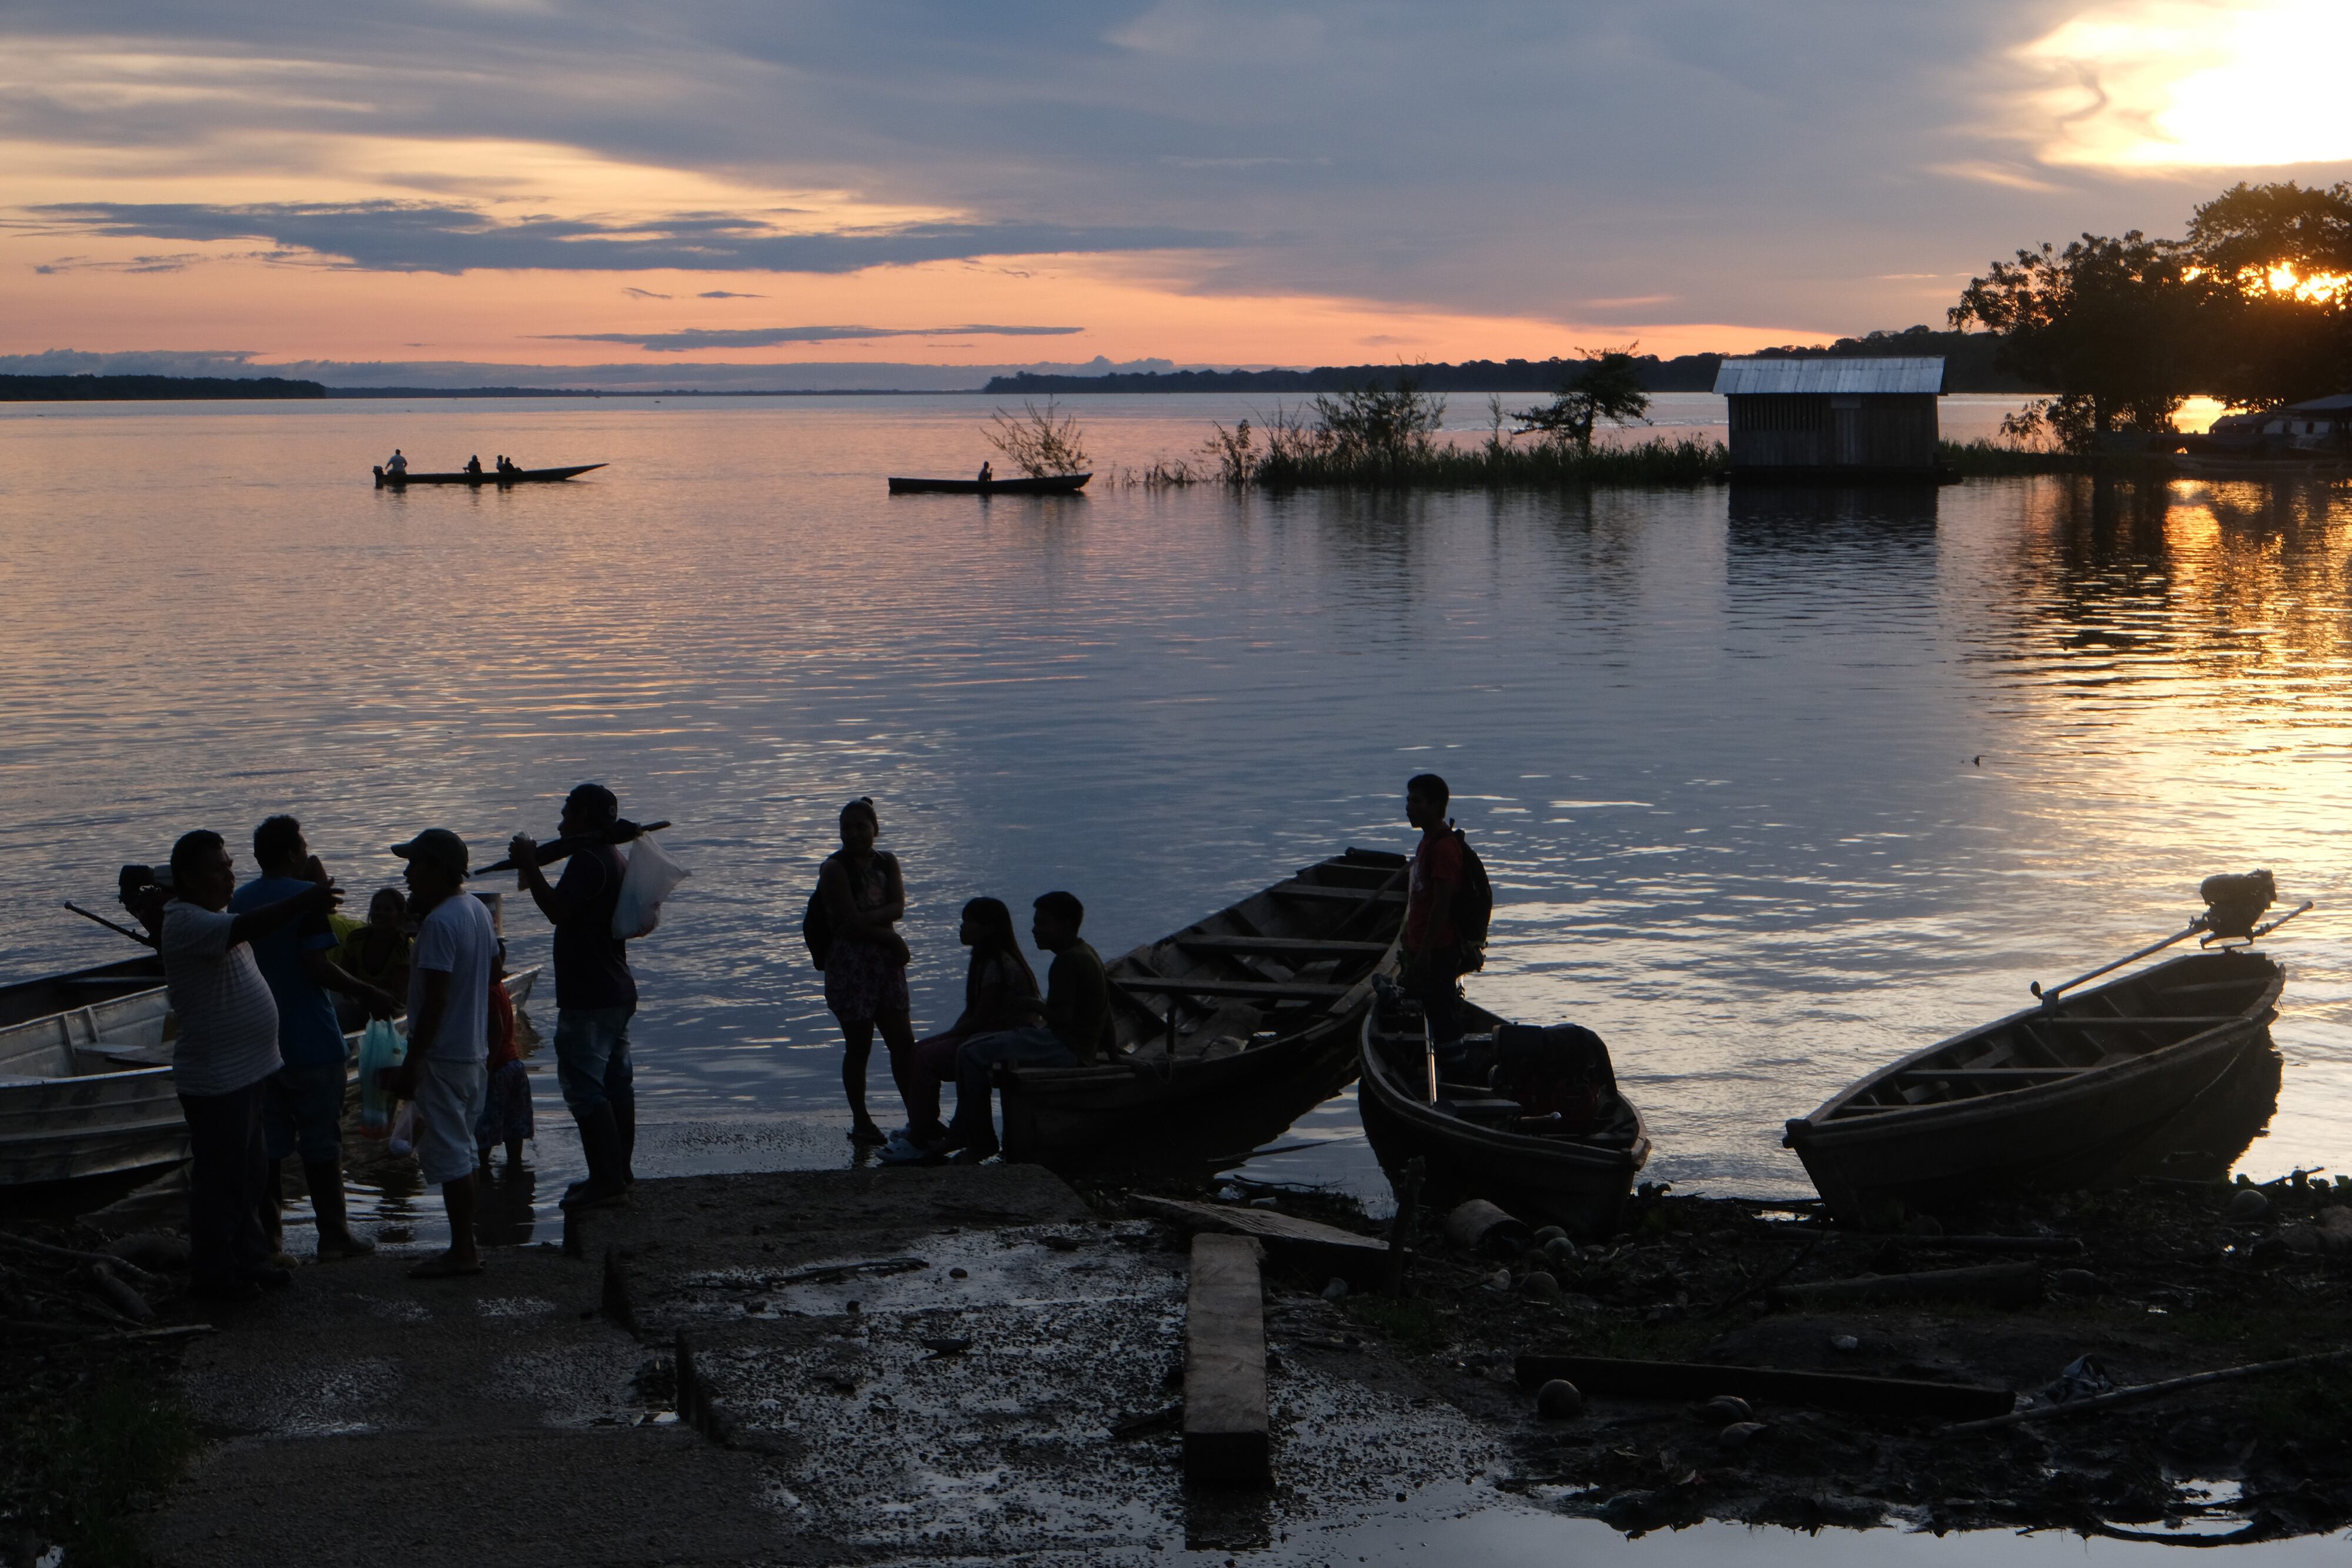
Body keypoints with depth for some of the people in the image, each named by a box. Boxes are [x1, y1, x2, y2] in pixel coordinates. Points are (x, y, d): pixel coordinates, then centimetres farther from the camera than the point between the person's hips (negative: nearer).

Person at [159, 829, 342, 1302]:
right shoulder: (187, 923, -22)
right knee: (219, 1178, 0)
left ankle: (249, 1260, 29)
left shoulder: (213, 915, 13)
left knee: (249, 1174, 18)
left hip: (247, 1070, 11)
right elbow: (245, 928, -40)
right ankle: (213, 1275, 10)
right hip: (215, 1080, -10)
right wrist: (303, 903, -51)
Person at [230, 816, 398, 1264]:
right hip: (310, 1042, -6)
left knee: (268, 1142, 11)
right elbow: (318, 966, -21)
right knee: (321, 1142, 2)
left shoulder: (240, 901, 8)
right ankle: (333, 1235, 6)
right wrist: (367, 993, -11)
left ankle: (266, 1234, 13)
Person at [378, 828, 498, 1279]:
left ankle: (462, 1253, 1)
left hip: (444, 1056, -10)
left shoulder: (439, 923, -21)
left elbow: (435, 1001, -22)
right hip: (474, 1051, 10)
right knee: (459, 1150, 17)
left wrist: (410, 1067, -19)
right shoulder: (477, 910, 8)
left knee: (448, 1156, -3)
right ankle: (467, 1243, 23)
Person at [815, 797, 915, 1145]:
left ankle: (917, 1115, 8)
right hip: (850, 963, -5)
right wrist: (893, 940, -11)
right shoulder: (835, 868, -8)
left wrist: (868, 918, -21)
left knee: (903, 1041, 3)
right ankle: (861, 1123, 10)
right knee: (859, 1046, 0)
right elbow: (852, 922, -16)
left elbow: (897, 908, -5)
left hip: (885, 960, 5)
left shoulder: (887, 862, 9)